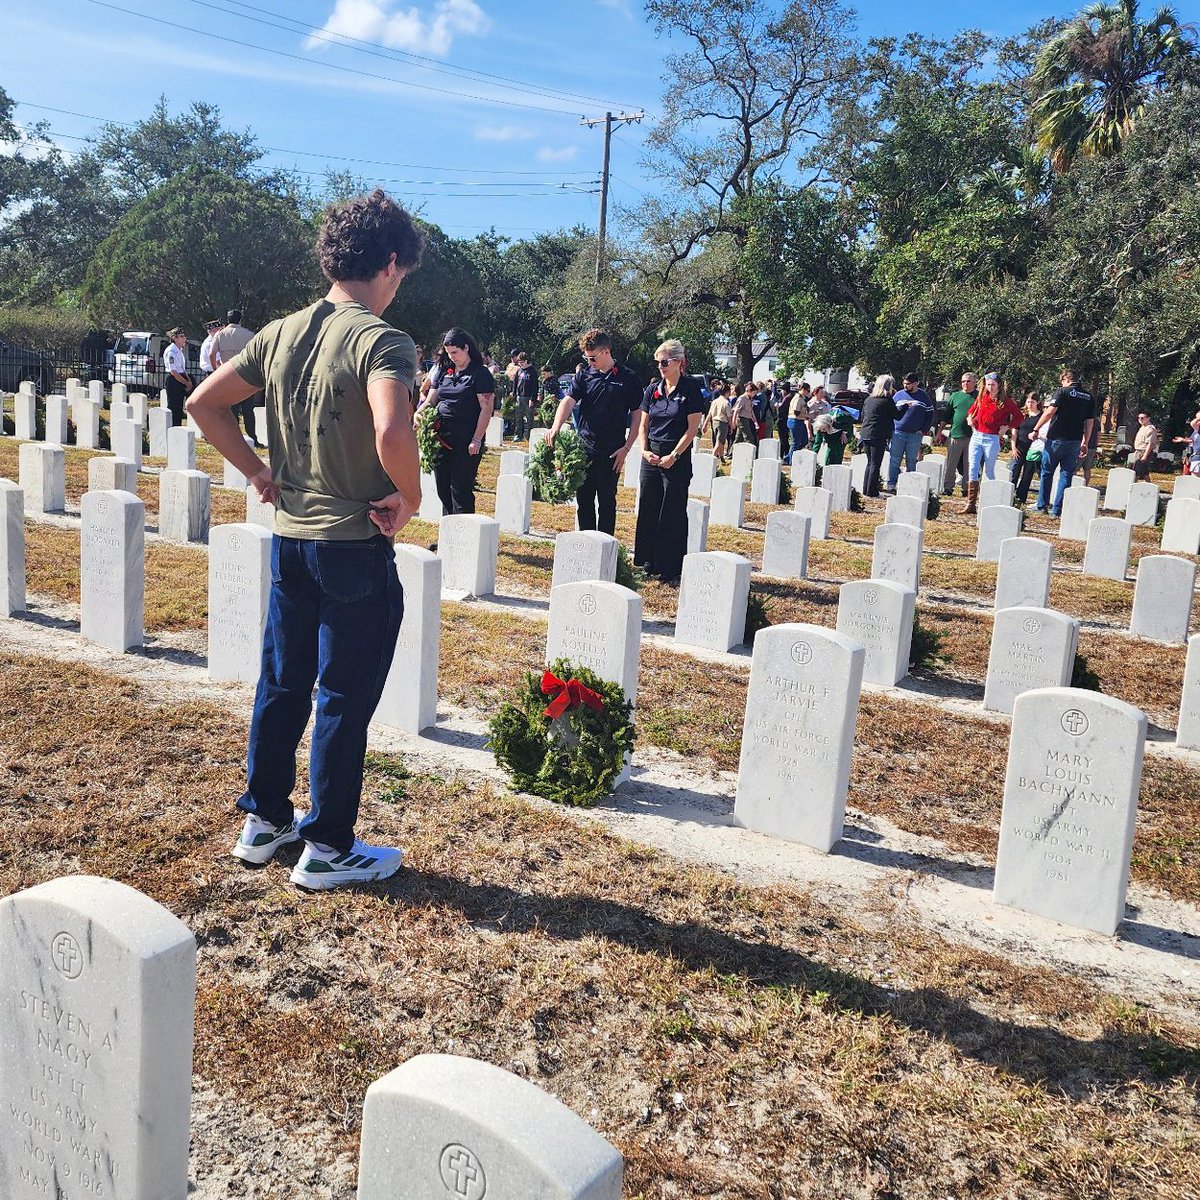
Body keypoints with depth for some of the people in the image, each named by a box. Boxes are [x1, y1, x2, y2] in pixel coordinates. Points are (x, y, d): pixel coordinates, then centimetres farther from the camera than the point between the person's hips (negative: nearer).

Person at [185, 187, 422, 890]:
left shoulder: (282, 334, 6)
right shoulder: (383, 341, -16)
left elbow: (205, 402, 10)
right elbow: (392, 432, -34)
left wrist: (258, 472, 12)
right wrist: (410, 496, -17)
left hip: (289, 538, 7)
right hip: (355, 546, -7)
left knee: (283, 683, 19)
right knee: (345, 700, 5)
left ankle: (265, 821, 33)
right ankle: (328, 848, 17)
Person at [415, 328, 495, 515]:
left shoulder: (480, 374, -4)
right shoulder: (442, 371, 14)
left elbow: (486, 409, -9)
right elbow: (431, 399, 16)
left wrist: (477, 440, -15)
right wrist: (418, 414, -6)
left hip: (466, 442, -6)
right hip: (441, 439, 6)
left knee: (461, 490, -4)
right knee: (443, 488, 11)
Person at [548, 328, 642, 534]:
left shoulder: (628, 378, -1)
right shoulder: (584, 375, 5)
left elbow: (637, 415, 1)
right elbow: (568, 401, -7)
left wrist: (626, 448, -6)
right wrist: (556, 426, -26)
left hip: (611, 453, -3)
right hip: (583, 449, 3)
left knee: (606, 503, 5)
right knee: (583, 501, 8)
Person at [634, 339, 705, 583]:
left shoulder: (691, 389, -6)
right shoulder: (653, 389, 8)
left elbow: (693, 428, -9)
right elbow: (644, 424, 12)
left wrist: (673, 455, -13)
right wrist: (645, 450, -2)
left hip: (677, 459, -5)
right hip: (651, 456, 5)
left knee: (673, 513, 0)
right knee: (648, 510, 7)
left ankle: (670, 569, 6)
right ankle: (649, 563, 17)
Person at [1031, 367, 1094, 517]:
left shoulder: (1062, 392, -6)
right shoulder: (1088, 396, 9)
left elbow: (1049, 412, -16)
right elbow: (1089, 422, 10)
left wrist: (1036, 429, -9)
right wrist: (1085, 443, 16)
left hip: (1056, 439, -4)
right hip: (1075, 441, 4)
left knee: (1046, 472, 10)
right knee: (1066, 475, 6)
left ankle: (1042, 506, 13)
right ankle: (1057, 510, 4)